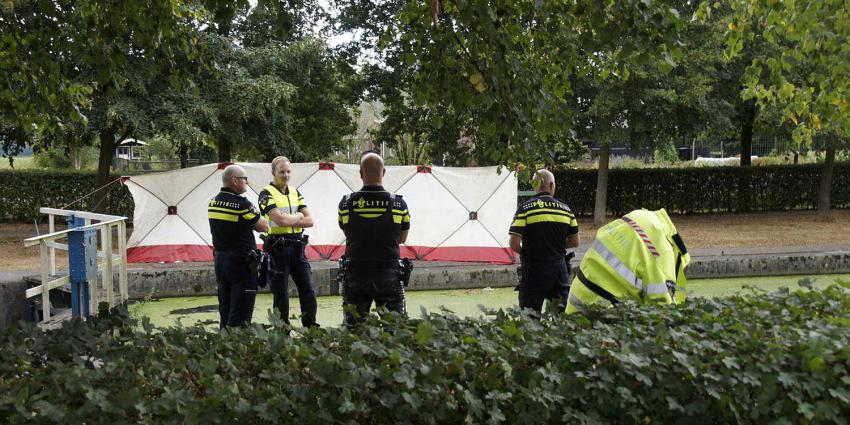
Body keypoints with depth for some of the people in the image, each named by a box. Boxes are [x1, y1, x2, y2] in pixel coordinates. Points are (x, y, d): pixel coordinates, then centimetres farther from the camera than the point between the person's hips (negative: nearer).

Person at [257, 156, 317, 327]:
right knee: (281, 294, 2)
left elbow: (309, 221, 5)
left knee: (308, 292, 5)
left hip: (297, 248, 6)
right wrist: (298, 216, -3)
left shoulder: (295, 193, 13)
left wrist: (289, 220, -10)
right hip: (278, 249, -6)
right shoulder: (266, 194, -6)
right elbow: (280, 219, -21)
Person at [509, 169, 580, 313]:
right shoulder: (565, 208, 4)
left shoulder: (525, 208, -7)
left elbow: (514, 244, -13)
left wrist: (525, 253, 7)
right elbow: (576, 242, 10)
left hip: (534, 270, -3)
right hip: (559, 269, 3)